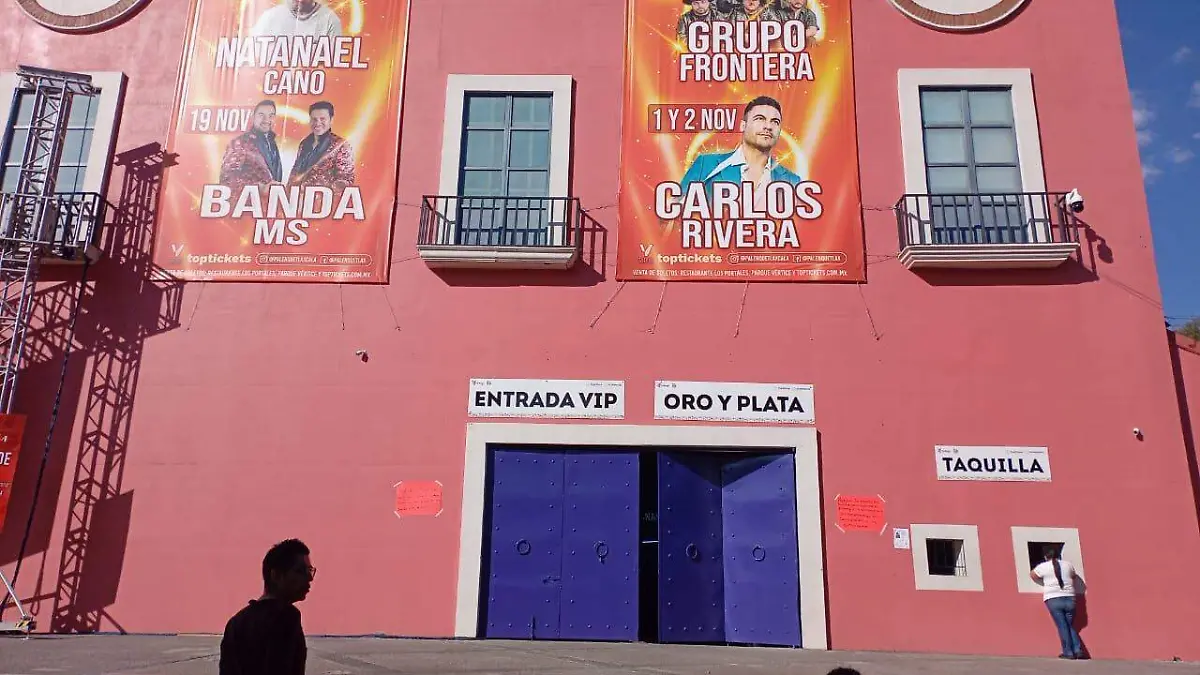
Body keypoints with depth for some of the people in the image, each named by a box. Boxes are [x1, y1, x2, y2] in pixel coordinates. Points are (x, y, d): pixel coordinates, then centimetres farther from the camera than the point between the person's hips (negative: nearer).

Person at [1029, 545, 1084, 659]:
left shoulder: (1043, 566, 0)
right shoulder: (1068, 565, 8)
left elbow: (1032, 575, 14)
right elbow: (1074, 577, 25)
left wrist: (1043, 582, 31)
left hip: (1053, 599, -3)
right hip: (1069, 599, 3)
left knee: (1062, 626, 0)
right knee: (1070, 626, 14)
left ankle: (1068, 652, -1)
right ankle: (1078, 650, 6)